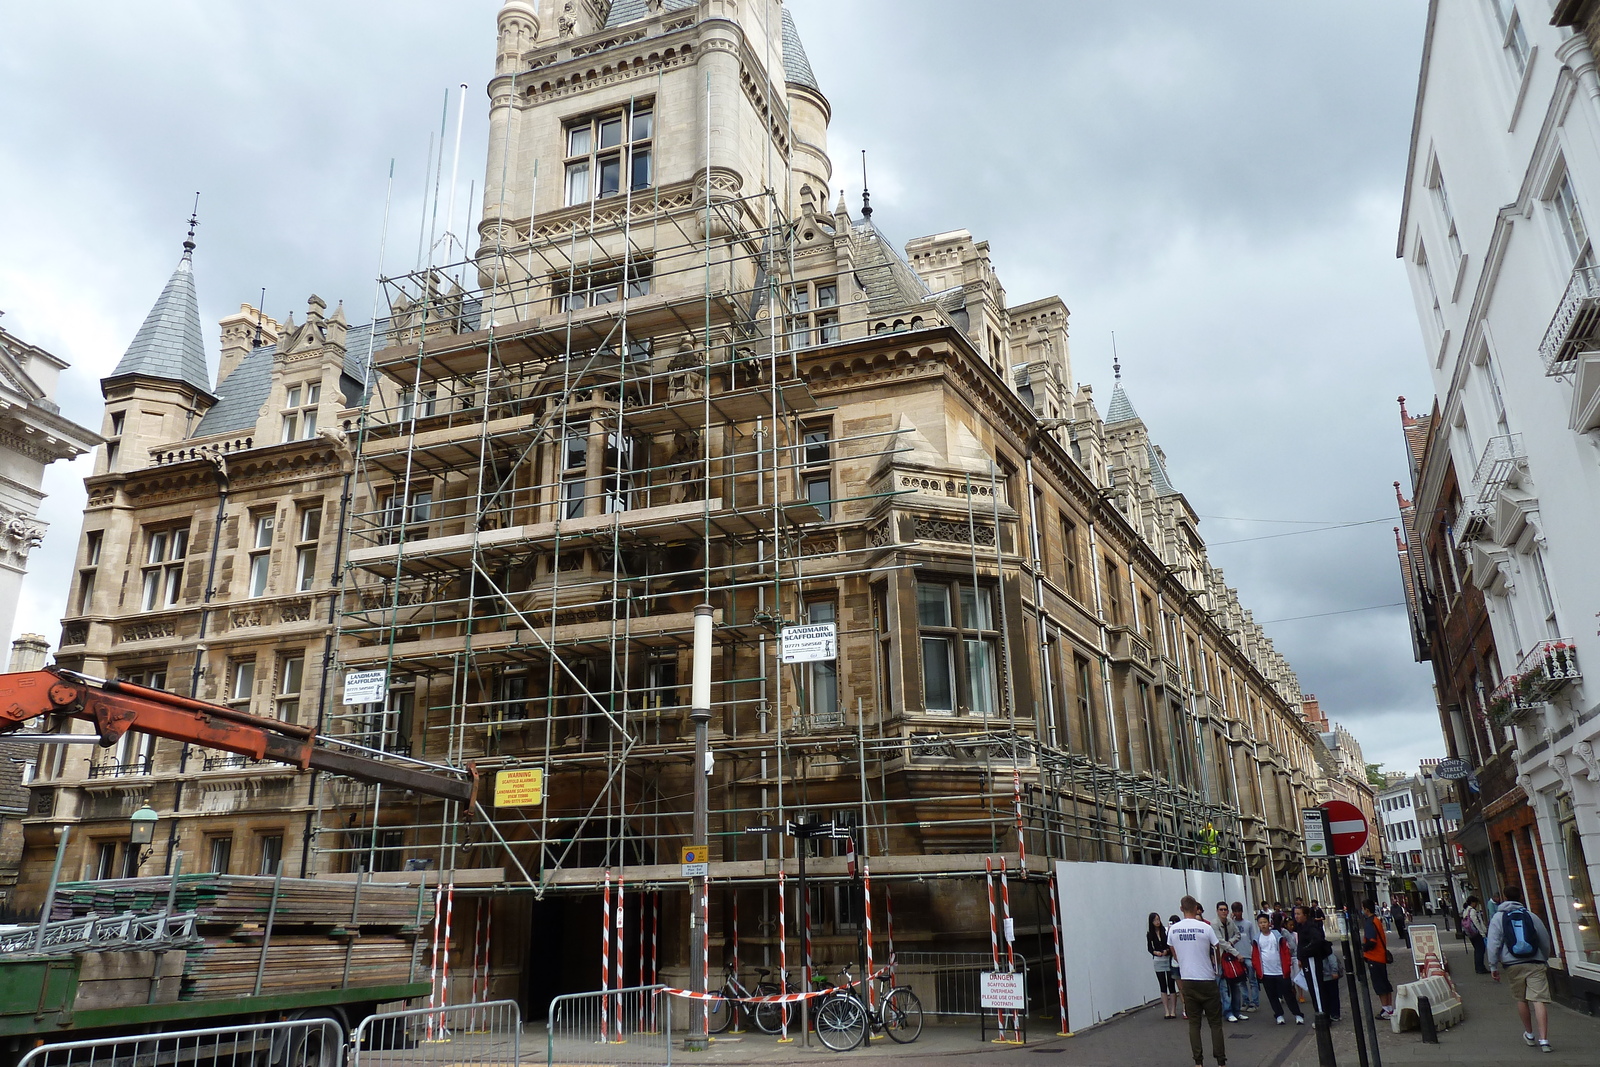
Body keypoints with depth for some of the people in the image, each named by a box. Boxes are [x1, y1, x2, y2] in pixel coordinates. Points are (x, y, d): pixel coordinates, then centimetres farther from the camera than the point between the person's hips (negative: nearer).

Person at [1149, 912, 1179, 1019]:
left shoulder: (1166, 930, -7)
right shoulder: (1149, 934, 1)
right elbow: (1149, 948, 7)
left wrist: (1167, 950, -19)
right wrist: (1155, 952, -11)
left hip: (1168, 959, -2)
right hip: (1158, 961, 2)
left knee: (1171, 985, -1)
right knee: (1163, 986, 4)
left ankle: (1173, 1010, 5)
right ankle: (1166, 1011, 8)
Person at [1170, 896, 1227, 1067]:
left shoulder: (1172, 929, -1)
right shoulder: (1205, 928, -11)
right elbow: (1217, 953, 1)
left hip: (1187, 981, 2)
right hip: (1207, 980, -2)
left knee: (1194, 1023, 9)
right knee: (1215, 1023, 7)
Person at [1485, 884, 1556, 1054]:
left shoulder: (1498, 918, 2)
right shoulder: (1531, 916, 8)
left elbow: (1493, 944, -4)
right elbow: (1546, 941, 15)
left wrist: (1493, 966, 3)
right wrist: (1544, 961, 30)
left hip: (1513, 965, -1)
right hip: (1535, 964, 1)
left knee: (1521, 999, 16)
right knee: (1539, 1000, -7)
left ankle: (1529, 1034, 30)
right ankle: (1543, 1039, -17)